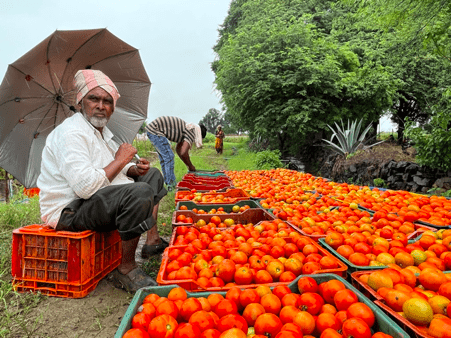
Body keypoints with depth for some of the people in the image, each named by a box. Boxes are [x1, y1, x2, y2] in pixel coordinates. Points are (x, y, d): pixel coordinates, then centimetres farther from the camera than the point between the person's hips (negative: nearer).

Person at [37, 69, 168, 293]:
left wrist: (133, 169, -3)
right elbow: (86, 187, -30)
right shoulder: (71, 133, -19)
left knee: (152, 175, 19)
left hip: (99, 199, 11)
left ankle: (153, 241, 17)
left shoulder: (102, 131, 14)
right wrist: (120, 160, -18)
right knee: (140, 192, -35)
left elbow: (113, 171, 20)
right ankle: (125, 269, -18)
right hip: (69, 210, -11)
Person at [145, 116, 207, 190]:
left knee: (164, 158, 16)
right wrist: (190, 166, -2)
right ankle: (171, 185, -1)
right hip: (155, 130, -11)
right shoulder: (192, 132, -12)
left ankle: (168, 182, 25)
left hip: (152, 130, 11)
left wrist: (188, 165, 25)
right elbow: (183, 152, -19)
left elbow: (178, 149, 26)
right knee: (169, 157, -7)